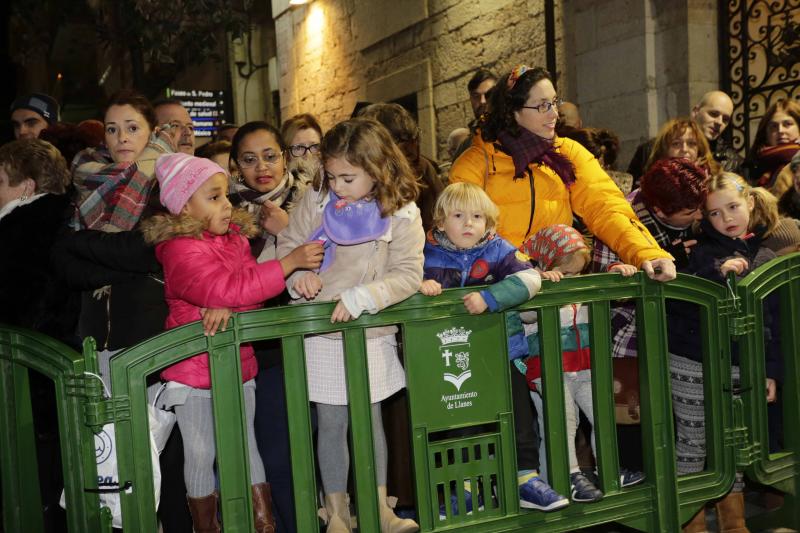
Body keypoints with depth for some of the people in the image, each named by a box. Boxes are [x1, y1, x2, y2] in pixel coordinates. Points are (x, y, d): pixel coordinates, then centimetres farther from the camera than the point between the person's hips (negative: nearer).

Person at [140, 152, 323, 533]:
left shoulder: (235, 237, 4)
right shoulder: (180, 250, -19)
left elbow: (250, 288, -2)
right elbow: (229, 288, -30)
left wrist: (226, 306, -25)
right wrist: (290, 262, -30)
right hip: (193, 369, -6)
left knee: (246, 446, 14)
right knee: (201, 455, 8)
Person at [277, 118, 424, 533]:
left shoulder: (402, 215, -9)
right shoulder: (315, 203, -5)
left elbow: (407, 275, -14)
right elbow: (287, 245, 5)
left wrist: (361, 298, -25)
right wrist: (297, 274, -15)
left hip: (372, 332, 0)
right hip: (321, 332, 1)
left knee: (371, 421, 13)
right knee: (332, 424, 7)